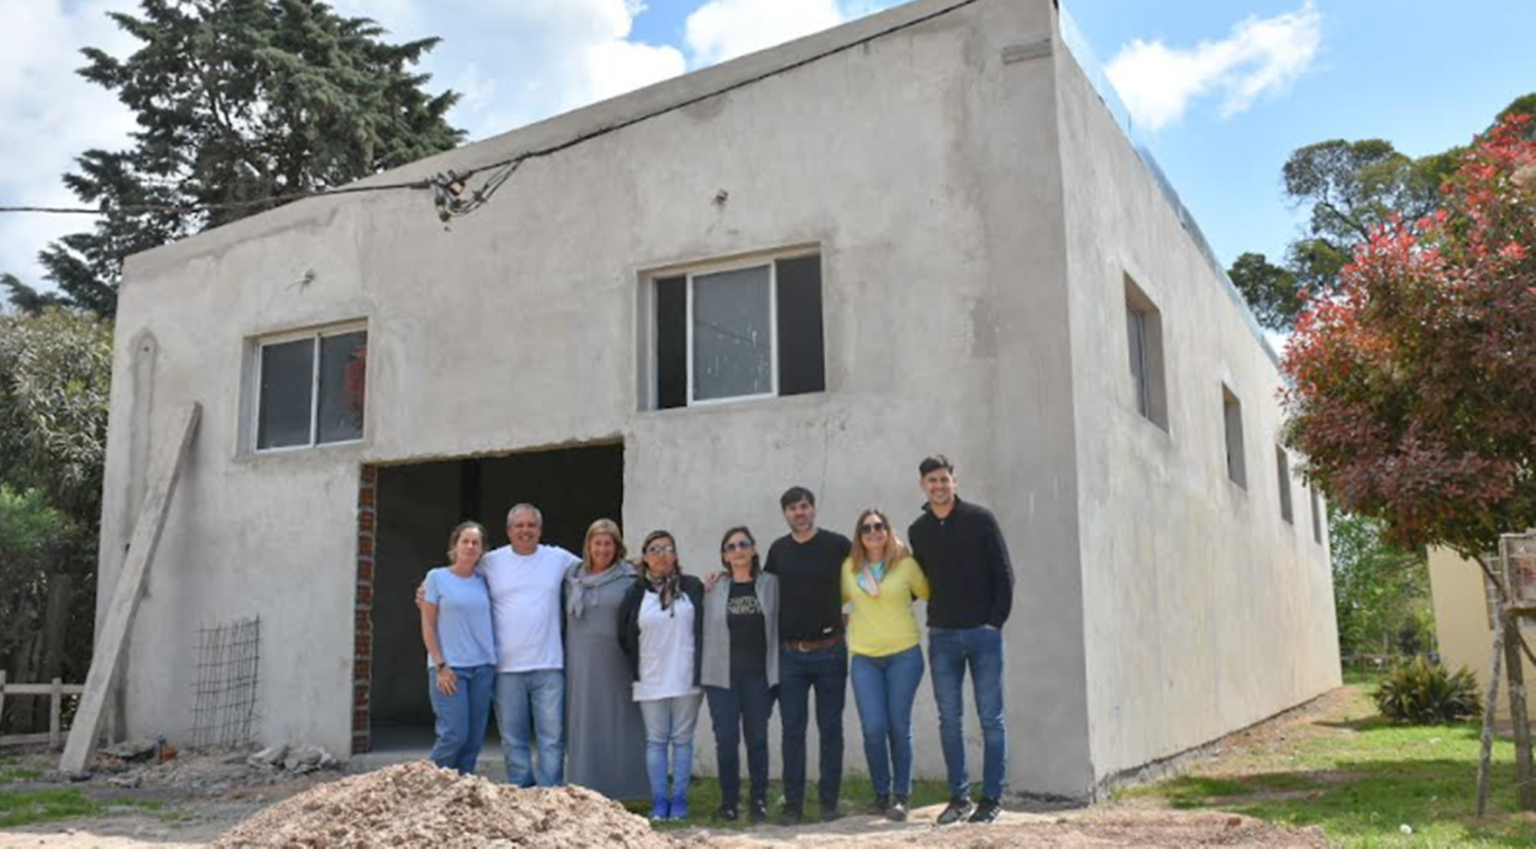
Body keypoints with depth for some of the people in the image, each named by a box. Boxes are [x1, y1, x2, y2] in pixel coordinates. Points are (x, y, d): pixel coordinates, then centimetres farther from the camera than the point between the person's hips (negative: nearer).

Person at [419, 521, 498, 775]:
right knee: (454, 734, -12)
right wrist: (440, 665, -8)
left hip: (483, 667, 4)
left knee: (475, 739, 3)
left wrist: (493, 662, 6)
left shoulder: (483, 581, 11)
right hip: (449, 667, -4)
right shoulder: (437, 577, 1)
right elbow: (428, 626, -1)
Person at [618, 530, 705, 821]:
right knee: (656, 741, 4)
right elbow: (624, 637, 11)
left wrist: (701, 668, 4)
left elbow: (704, 627, 7)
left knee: (682, 739, 4)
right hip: (651, 682, 1)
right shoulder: (636, 594, 3)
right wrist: (637, 668, 9)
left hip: (686, 679, 0)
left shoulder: (692, 587, 2)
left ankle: (679, 800, 11)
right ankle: (659, 801, 11)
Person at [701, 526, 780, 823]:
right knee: (726, 739, 1)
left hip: (758, 674, 0)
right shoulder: (714, 589, 6)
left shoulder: (770, 584, 4)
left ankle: (759, 801, 14)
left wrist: (776, 670, 0)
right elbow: (706, 629, 9)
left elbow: (778, 626, 4)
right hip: (722, 675, 0)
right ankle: (729, 800, 12)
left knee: (757, 738, 5)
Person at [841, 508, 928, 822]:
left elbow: (929, 594, 13)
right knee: (873, 728, -6)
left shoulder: (906, 565, -1)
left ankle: (902, 796, 16)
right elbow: (838, 599, 21)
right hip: (864, 658, 1)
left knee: (899, 727, 2)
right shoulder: (849, 568, 5)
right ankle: (881, 793, 14)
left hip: (904, 654, -1)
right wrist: (841, 620, 11)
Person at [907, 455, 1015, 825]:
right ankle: (959, 797, 12)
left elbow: (1004, 574, -2)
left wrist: (996, 620, -8)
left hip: (983, 634, -3)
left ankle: (992, 798, 9)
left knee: (991, 719, 1)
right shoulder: (918, 531, 8)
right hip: (942, 636, 3)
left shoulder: (980, 519, -2)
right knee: (949, 720, 4)